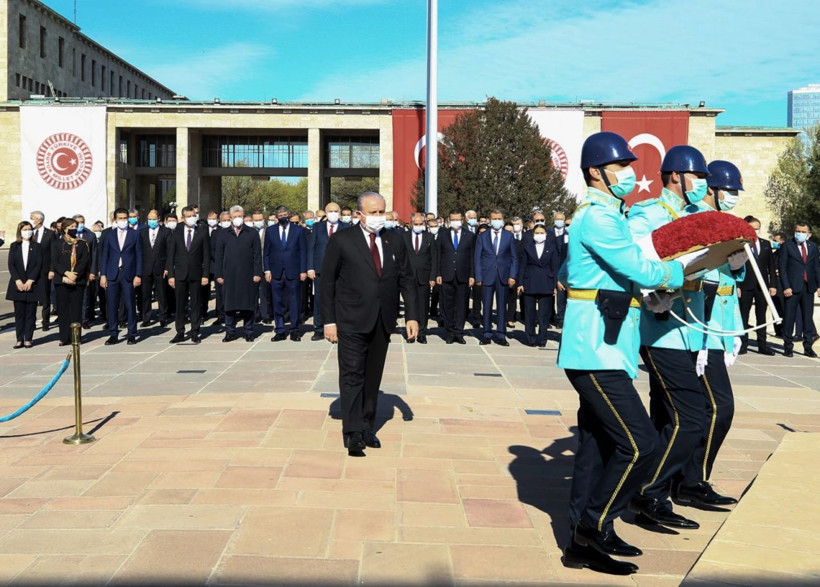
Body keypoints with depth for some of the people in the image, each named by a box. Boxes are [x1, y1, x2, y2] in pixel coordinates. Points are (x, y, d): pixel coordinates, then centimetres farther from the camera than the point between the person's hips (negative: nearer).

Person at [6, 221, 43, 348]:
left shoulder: (37, 246, 5)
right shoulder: (14, 246, 9)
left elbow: (38, 265, -2)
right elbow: (11, 265, 2)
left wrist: (30, 281, -12)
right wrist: (18, 281, -10)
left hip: (32, 284, -1)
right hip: (17, 285, 1)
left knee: (31, 313, 0)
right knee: (19, 313, 2)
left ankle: (28, 338, 5)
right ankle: (19, 339, 6)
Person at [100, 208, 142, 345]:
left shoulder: (134, 235, 6)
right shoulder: (109, 235, 10)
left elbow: (138, 255, 4)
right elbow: (104, 255, 9)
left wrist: (138, 275, -4)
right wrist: (102, 275, 1)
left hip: (128, 275, -2)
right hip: (112, 275, 2)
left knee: (130, 305, 0)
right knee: (111, 306, 3)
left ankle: (132, 334, 7)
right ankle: (113, 334, 10)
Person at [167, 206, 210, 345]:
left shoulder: (202, 232, 2)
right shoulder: (176, 233, 5)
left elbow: (206, 255, 1)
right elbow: (171, 255, 5)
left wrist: (205, 275, -6)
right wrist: (170, 275, -3)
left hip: (196, 274, -1)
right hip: (180, 274, 1)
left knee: (195, 305, 4)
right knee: (180, 305, 5)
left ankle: (195, 333, 11)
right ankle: (180, 333, 12)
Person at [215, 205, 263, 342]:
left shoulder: (252, 233, 8)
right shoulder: (223, 234, 10)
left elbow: (257, 255, 4)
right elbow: (219, 256, 8)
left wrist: (257, 273, -4)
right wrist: (219, 275, 1)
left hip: (247, 276, -1)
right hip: (229, 276, 1)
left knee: (248, 305, 3)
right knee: (229, 305, 4)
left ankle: (248, 332, 11)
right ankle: (230, 332, 12)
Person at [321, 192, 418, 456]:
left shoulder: (394, 243, 9)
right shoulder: (342, 241, -3)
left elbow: (406, 280, 10)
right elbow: (327, 282, -2)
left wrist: (411, 316, 2)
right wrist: (329, 320, -6)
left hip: (383, 323, 4)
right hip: (352, 322, -4)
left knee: (373, 377, 11)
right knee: (352, 375, -5)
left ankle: (368, 428, 21)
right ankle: (352, 434, -3)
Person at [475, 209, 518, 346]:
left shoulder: (509, 236, 7)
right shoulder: (482, 237, 7)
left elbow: (514, 257, 6)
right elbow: (478, 258, 5)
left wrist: (512, 276, -4)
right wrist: (478, 277, -3)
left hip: (503, 276, 0)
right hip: (487, 276, 0)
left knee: (502, 306, 4)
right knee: (487, 306, 2)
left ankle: (501, 335, 10)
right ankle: (487, 334, 11)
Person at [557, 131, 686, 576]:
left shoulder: (605, 215, 20)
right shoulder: (597, 217, -13)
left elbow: (567, 272, 29)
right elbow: (642, 272, -18)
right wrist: (686, 269, 0)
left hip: (601, 351, 10)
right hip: (597, 353, -10)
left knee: (598, 445, 11)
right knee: (639, 443, -12)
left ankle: (584, 542, 18)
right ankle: (595, 525, 0)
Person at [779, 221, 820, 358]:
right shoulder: (786, 246, -1)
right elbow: (782, 268, -4)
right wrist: (786, 287, -11)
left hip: (809, 287, 4)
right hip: (792, 288, -4)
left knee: (808, 317, 6)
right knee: (789, 318, 0)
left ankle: (808, 347, 13)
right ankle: (788, 347, 8)